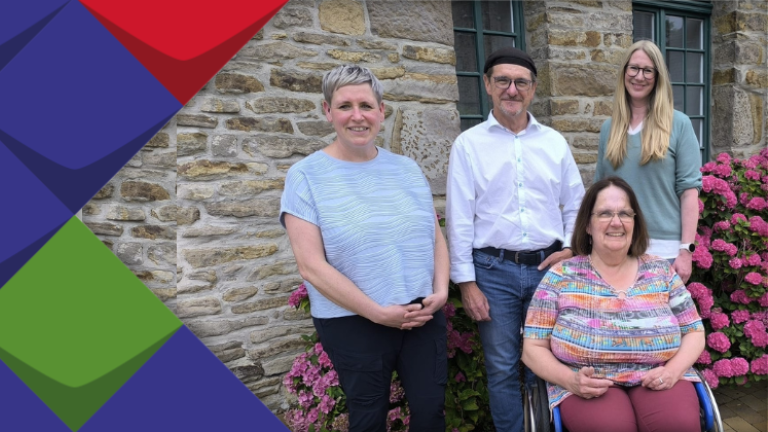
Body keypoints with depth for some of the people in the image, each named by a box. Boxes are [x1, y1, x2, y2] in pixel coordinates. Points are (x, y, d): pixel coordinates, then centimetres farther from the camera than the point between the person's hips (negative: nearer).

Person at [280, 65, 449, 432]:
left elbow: (436, 236, 9)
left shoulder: (406, 168, 5)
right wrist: (378, 312, -17)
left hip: (423, 315, 4)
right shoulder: (306, 176, -9)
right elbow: (312, 266, -15)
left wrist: (440, 292, -7)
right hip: (353, 324, -3)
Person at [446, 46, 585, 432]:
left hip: (548, 267, 3)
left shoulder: (554, 142, 7)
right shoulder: (469, 144, -1)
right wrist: (466, 283, -6)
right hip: (494, 270, -2)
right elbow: (459, 218, -4)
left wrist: (571, 247, -2)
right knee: (502, 369, 9)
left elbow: (575, 204, 14)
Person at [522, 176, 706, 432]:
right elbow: (533, 348, 0)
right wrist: (570, 380, -17)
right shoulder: (561, 277, 0)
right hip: (590, 387, -3)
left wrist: (674, 370, -6)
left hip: (657, 380, 3)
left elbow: (694, 332, 14)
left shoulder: (660, 271, 9)